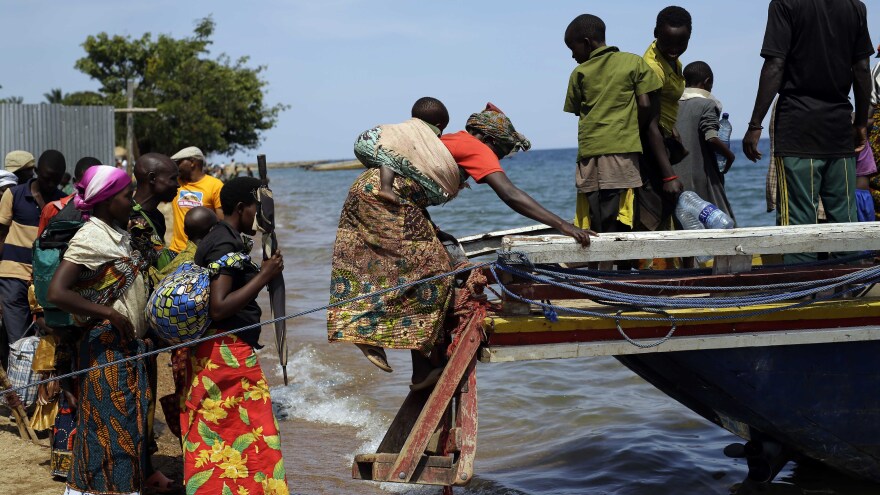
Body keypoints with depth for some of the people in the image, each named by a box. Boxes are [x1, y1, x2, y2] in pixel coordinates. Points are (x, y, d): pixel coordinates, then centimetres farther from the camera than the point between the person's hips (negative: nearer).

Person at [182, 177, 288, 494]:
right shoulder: (227, 245, -15)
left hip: (210, 352, 10)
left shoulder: (217, 239, 14)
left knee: (212, 438, 12)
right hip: (230, 353, -10)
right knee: (248, 439, -4)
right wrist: (263, 277, -19)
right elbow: (219, 308, -23)